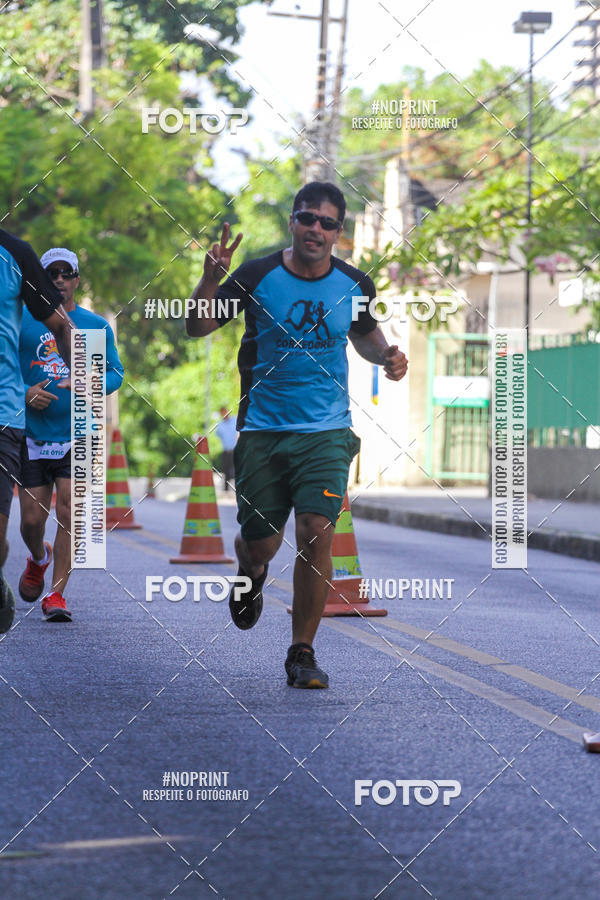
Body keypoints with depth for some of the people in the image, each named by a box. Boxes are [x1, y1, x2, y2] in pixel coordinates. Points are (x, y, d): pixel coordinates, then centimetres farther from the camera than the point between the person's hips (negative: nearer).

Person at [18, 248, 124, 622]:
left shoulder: (96, 326, 7)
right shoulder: (21, 321, 5)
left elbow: (115, 372, 7)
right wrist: (24, 393, -12)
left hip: (77, 436, 0)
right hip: (32, 433, 0)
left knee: (68, 512, -11)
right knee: (32, 518, 2)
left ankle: (57, 593, -4)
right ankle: (38, 559, 37)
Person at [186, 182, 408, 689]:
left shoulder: (354, 285, 3)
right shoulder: (258, 277, -5)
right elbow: (197, 328, -3)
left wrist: (386, 355, 2)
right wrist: (211, 281, -21)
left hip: (327, 432, 1)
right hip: (263, 431, 0)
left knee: (316, 533, -16)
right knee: (261, 543, 4)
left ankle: (303, 652, -3)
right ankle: (251, 575, 44)